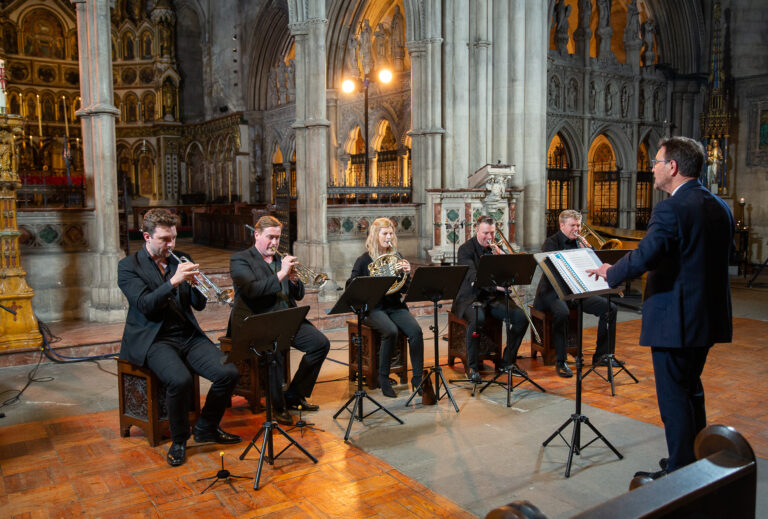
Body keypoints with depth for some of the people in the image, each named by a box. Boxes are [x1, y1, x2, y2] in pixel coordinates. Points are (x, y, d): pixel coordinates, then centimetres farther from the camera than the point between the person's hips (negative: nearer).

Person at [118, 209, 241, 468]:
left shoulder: (181, 259, 13)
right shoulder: (128, 266, 0)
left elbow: (199, 305, 9)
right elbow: (145, 306, -14)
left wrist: (195, 284, -12)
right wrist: (174, 281, -25)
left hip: (188, 335, 5)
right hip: (153, 340, -5)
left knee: (229, 373, -17)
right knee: (180, 380, -33)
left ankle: (206, 428, 9)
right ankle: (179, 440, -5)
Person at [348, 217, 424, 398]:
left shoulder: (396, 258, 12)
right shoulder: (364, 260, 1)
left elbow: (405, 290, 9)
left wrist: (407, 273, -11)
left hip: (395, 306, 4)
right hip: (374, 308, -3)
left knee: (416, 331, -24)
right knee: (391, 331, -33)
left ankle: (418, 378, -15)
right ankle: (383, 378, -14)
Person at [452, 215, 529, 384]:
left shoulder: (496, 248, 12)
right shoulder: (466, 249, -6)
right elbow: (472, 276, -21)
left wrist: (500, 256, -10)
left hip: (494, 297, 5)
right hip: (471, 297, -5)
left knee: (521, 318, -18)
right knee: (477, 318, -37)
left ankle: (507, 361, 0)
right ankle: (473, 367, -21)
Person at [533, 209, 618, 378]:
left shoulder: (580, 242, 13)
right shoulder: (551, 242, -4)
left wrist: (588, 250, -7)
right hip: (554, 290, -6)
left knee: (610, 308, -9)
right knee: (562, 312, -38)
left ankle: (601, 355, 3)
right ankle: (560, 362, -24)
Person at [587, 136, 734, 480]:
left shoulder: (671, 209, -19)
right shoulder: (719, 207, 9)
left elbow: (644, 257, -28)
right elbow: (716, 259, 16)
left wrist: (610, 273, -10)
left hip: (675, 320, -9)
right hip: (708, 319, 9)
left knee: (674, 397, 3)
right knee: (691, 390, 23)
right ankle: (699, 463, 36)